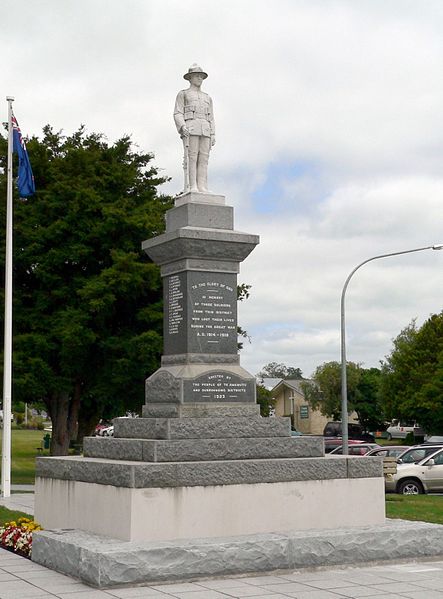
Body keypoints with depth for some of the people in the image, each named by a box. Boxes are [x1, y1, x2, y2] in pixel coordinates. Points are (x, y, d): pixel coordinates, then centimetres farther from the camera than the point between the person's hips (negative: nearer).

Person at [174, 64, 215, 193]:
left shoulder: (207, 98, 26)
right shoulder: (183, 94, 12)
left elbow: (210, 118, 21)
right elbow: (178, 113, 1)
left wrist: (213, 135, 8)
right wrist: (182, 127, -18)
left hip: (205, 130, 5)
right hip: (190, 128, -5)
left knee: (203, 159, -5)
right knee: (191, 158, -13)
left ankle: (202, 187, -9)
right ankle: (191, 187, -17)